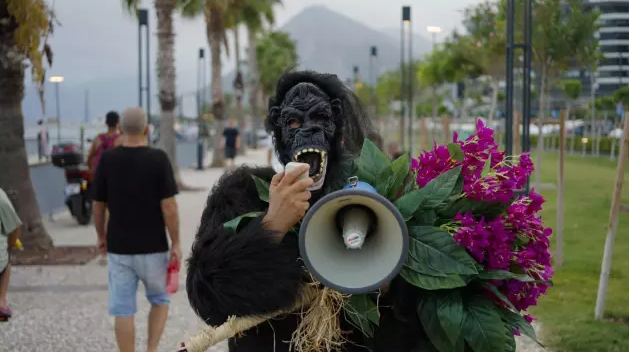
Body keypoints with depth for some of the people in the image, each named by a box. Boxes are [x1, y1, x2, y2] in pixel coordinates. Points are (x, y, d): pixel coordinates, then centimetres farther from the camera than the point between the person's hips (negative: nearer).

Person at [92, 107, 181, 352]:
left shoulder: (107, 160, -4)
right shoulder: (158, 159, -12)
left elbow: (98, 206, 2)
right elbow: (169, 206, -14)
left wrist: (101, 236, 18)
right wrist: (176, 243, -5)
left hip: (119, 248, 2)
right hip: (153, 247, -1)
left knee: (123, 310, 7)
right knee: (160, 299, 20)